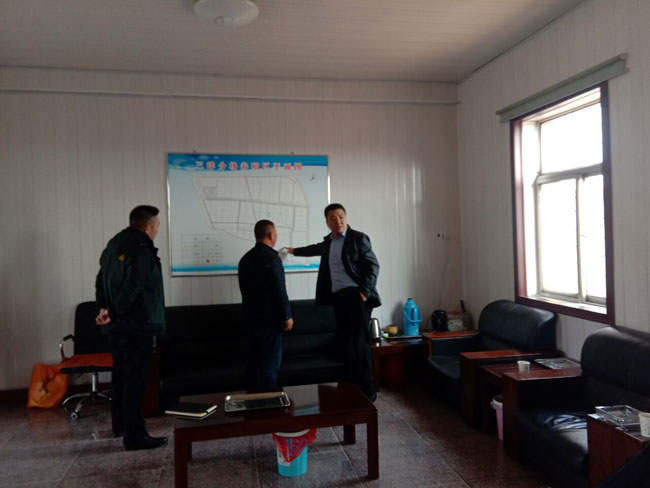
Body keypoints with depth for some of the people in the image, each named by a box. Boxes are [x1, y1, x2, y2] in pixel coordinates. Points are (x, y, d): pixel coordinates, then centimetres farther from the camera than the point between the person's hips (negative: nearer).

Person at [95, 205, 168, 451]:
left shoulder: (114, 244, 12)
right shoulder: (141, 250, -18)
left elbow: (102, 279, 15)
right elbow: (132, 288, -24)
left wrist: (105, 308, 5)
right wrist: (113, 313, -13)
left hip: (116, 325, 10)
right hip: (136, 325, -10)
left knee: (121, 373, 19)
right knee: (135, 378, -6)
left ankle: (120, 423, 32)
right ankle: (134, 435, -2)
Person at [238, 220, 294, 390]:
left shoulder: (246, 258, 10)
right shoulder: (271, 257, -16)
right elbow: (279, 291, -18)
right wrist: (287, 315, -10)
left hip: (251, 315, 8)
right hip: (269, 317, -8)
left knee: (255, 358, 15)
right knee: (270, 361, -1)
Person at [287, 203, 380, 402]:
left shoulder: (358, 238, -4)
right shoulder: (328, 241, 16)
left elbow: (373, 266, -8)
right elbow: (318, 248, 39)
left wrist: (364, 292, -17)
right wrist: (296, 251, 52)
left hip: (356, 296, -6)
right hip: (338, 298, 7)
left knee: (359, 344, -9)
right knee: (345, 344, 7)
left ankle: (367, 391, -2)